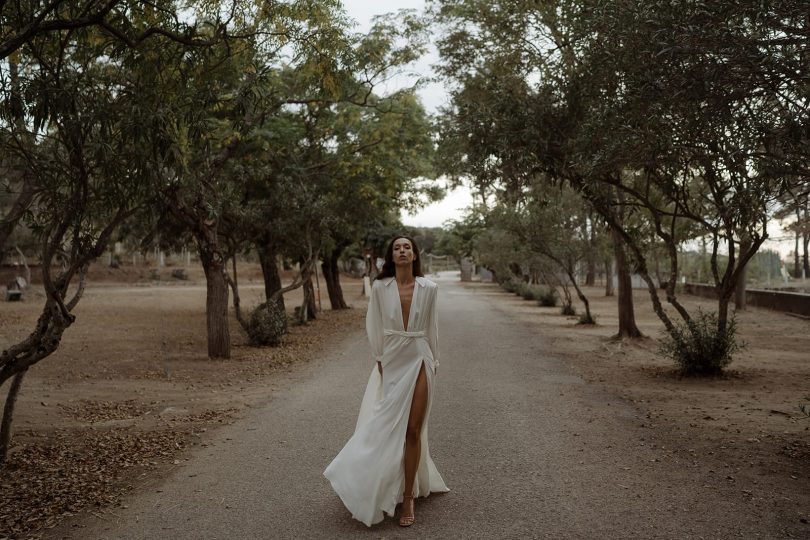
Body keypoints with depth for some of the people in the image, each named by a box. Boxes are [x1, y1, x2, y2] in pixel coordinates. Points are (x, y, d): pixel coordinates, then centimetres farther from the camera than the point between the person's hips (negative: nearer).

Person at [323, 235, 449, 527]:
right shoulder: (380, 287, -2)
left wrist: (433, 363, 7)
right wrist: (380, 362, -2)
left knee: (412, 431, 2)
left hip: (418, 361, 0)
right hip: (390, 361, 0)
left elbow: (431, 328, 6)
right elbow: (374, 325, 2)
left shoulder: (428, 288, -1)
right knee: (386, 427, 3)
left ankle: (408, 498, 15)